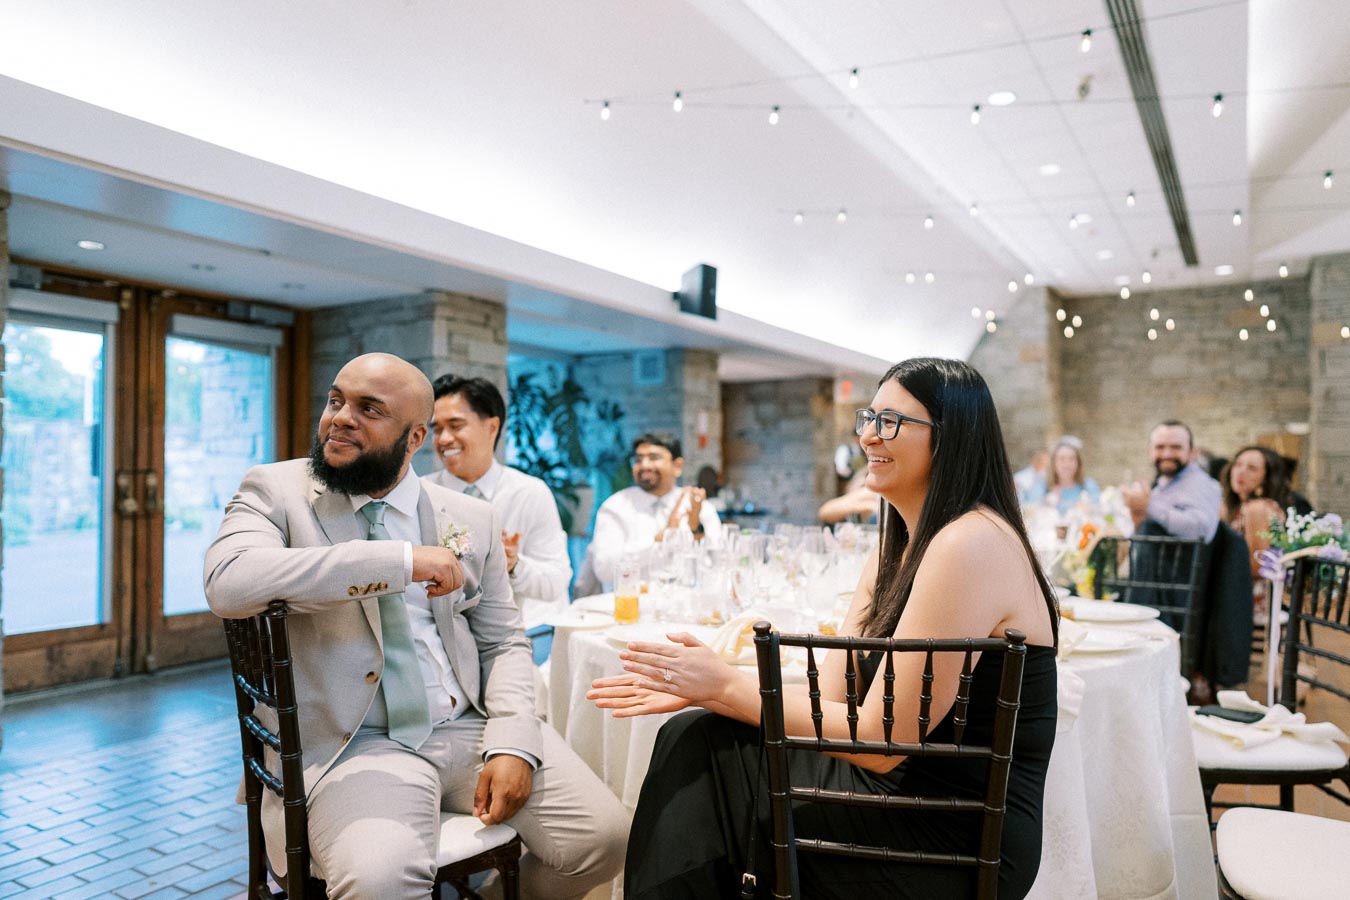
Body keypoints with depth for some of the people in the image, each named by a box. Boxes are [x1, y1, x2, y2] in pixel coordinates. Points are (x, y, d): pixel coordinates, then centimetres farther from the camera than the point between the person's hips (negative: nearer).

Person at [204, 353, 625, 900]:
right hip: (355, 743, -3)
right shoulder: (275, 491, 0)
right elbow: (227, 583, -21)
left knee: (604, 836, -9)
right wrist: (402, 560, -23)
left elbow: (503, 644, 10)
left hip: (471, 726, 4)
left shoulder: (471, 520, 8)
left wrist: (512, 743, -7)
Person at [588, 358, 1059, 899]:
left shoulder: (969, 545, -21)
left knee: (701, 749, -6)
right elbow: (831, 693, 3)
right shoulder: (894, 555, 8)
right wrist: (694, 688, -7)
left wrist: (727, 685, -15)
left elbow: (880, 739, -21)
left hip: (957, 835, -8)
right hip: (908, 796, 8)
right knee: (693, 737, -1)